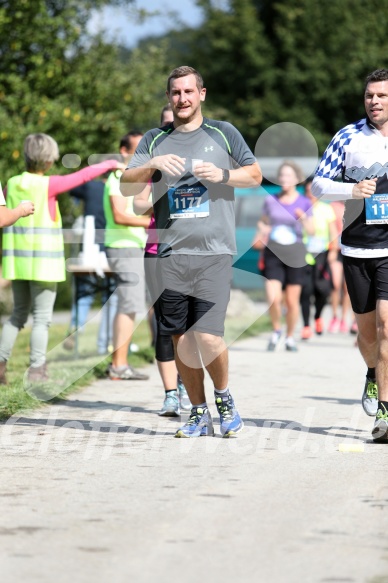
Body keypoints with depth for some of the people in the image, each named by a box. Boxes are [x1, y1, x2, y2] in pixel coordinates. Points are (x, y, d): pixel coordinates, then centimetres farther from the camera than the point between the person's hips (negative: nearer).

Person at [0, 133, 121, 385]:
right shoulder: (48, 185, -11)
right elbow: (83, 176, -4)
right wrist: (110, 164, 10)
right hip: (43, 260, -5)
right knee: (42, 317, 1)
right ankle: (37, 371, 1)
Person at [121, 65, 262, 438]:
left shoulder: (223, 134, 10)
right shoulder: (154, 140, 13)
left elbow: (255, 175, 11)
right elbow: (126, 187, 4)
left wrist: (222, 174, -7)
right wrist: (152, 165, -14)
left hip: (213, 253, -3)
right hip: (170, 254, 3)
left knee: (208, 338, -13)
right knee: (181, 341, 5)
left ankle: (224, 398, 12)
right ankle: (199, 414, 18)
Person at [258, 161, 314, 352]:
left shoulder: (304, 203, 1)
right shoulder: (270, 200, 4)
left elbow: (311, 231, -2)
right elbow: (262, 221, 17)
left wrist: (304, 218, -21)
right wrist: (263, 229, -5)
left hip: (294, 253, 0)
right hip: (273, 252, 0)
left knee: (292, 301, 3)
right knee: (273, 299, -13)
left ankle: (290, 337, 23)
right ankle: (276, 331, 14)